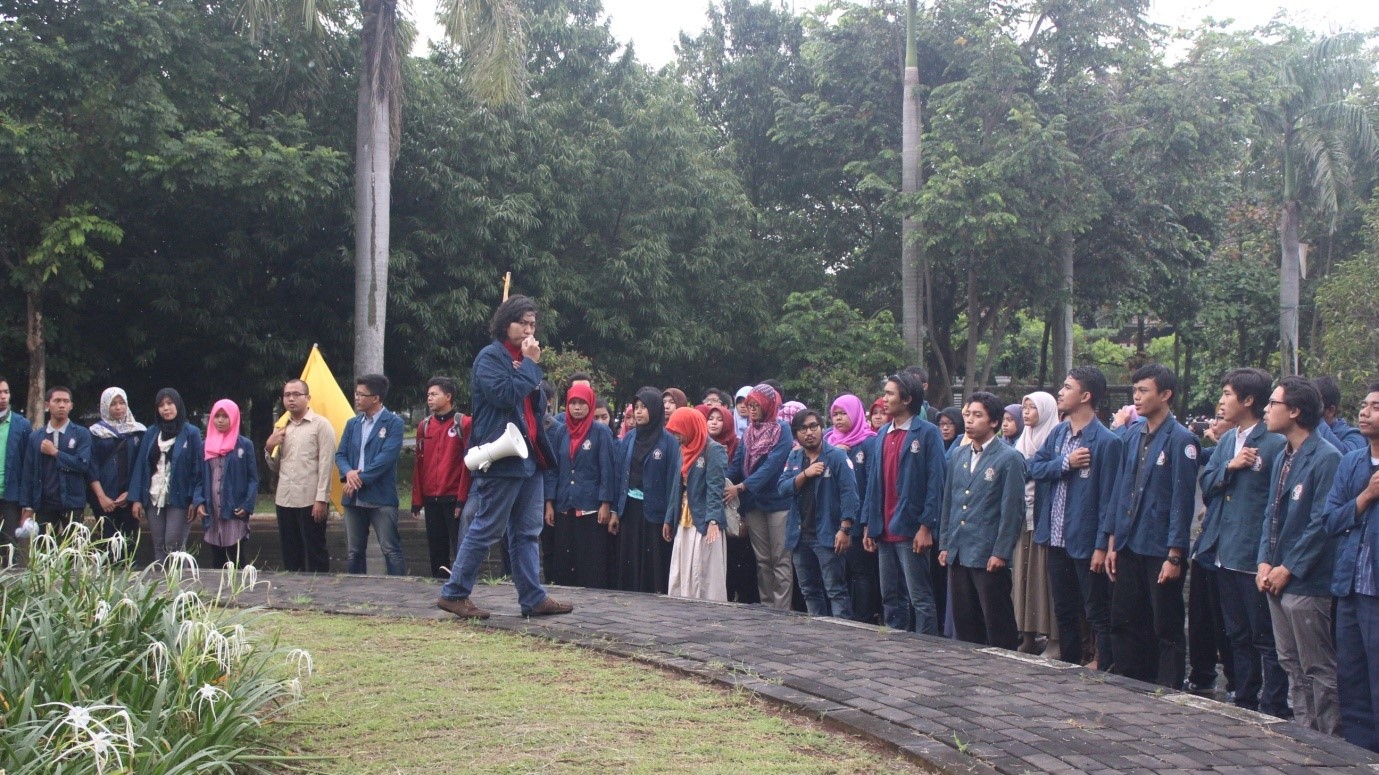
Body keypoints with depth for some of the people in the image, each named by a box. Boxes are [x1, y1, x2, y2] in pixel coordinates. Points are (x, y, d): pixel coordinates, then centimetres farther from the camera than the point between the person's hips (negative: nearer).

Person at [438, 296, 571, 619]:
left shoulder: (522, 360, 20)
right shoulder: (489, 357, -6)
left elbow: (539, 407, 23)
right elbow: (505, 395, -21)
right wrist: (531, 365, -13)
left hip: (530, 456, 9)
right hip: (502, 458, -9)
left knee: (528, 532, 8)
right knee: (485, 528, -4)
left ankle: (533, 598, 11)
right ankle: (454, 593, 4)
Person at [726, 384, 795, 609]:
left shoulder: (781, 430, -7)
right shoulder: (748, 433, 12)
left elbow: (772, 465, -17)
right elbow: (736, 465, 4)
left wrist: (741, 487, -24)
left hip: (778, 503, -6)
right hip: (753, 504, 6)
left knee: (781, 560, -3)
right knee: (762, 560, 11)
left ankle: (781, 610, -2)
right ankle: (766, 608, 16)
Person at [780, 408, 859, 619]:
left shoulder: (837, 456, -6)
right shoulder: (794, 458, 12)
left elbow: (849, 493, -12)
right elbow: (782, 487, 1)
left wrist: (845, 529, -19)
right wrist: (805, 474, -14)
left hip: (828, 535, -6)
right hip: (800, 536, 6)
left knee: (835, 590, -8)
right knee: (809, 591, 13)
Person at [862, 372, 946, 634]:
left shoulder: (927, 433, -6)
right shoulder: (883, 434, 14)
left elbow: (934, 482, -11)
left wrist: (926, 527, -16)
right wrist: (868, 525, 11)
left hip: (911, 531, -7)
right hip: (884, 531, 7)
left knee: (920, 598, -2)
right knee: (890, 597, 12)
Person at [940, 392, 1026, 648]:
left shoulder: (1009, 458, -6)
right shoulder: (959, 457, 13)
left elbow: (1013, 510, -10)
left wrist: (1001, 553, -14)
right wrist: (945, 544, 13)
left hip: (989, 557, -6)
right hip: (958, 554, 6)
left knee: (998, 626, 0)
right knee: (964, 623, 11)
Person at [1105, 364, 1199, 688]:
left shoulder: (1180, 439, -11)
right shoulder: (1133, 434, 9)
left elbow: (1182, 500, -13)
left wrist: (1174, 555, -15)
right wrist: (1112, 540, 10)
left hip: (1160, 551, -6)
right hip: (1129, 547, 6)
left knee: (1166, 629, 5)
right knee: (1124, 624, 12)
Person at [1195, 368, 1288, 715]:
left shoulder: (1276, 444, -11)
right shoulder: (1226, 440, 13)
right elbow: (1206, 486, 10)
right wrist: (1229, 466, -9)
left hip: (1254, 556, -8)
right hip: (1223, 553, 8)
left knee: (1266, 638, -1)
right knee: (1238, 635, 15)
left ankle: (1273, 712, 5)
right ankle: (1244, 704, 24)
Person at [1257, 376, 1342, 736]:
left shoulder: (1326, 458, -15)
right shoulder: (1282, 459, 13)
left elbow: (1322, 523, -18)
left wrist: (1289, 569, -15)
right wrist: (1265, 562, 4)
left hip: (1306, 583, -9)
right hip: (1276, 579, 9)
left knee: (1318, 669, -1)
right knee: (1291, 665, 15)